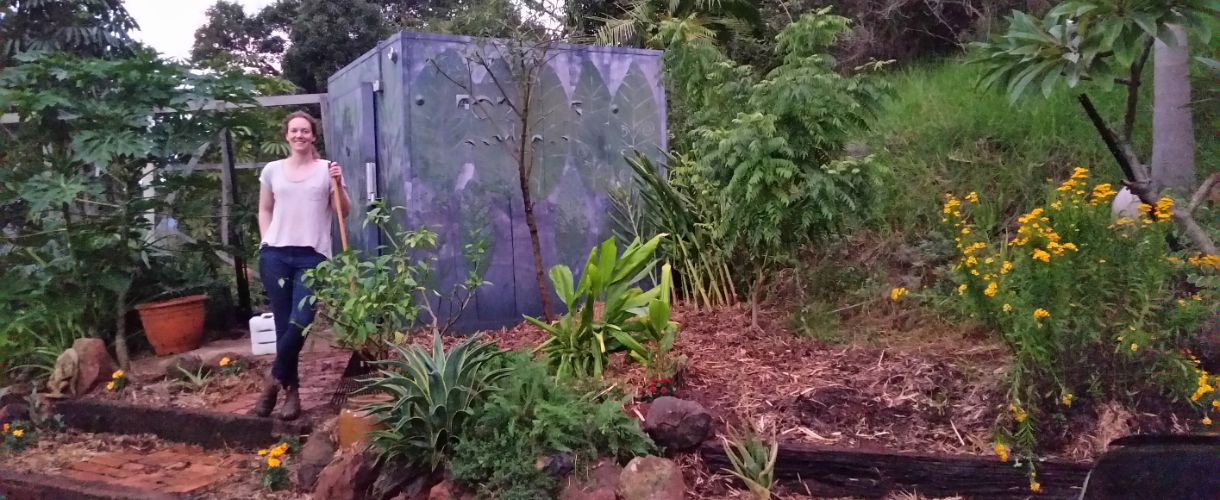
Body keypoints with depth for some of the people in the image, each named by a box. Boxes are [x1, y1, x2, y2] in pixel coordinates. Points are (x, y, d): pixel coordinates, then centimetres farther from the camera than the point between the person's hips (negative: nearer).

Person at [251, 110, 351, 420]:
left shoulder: (327, 169, 4)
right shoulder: (272, 170, 9)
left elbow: (344, 212, 5)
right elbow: (264, 210, 19)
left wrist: (338, 184, -10)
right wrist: (266, 242, 7)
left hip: (312, 256, -1)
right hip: (275, 255, 2)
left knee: (300, 324, -11)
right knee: (284, 324, 3)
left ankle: (275, 380, 11)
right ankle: (291, 389, 15)